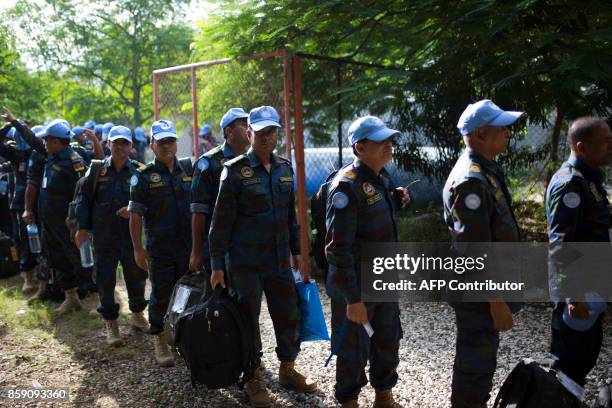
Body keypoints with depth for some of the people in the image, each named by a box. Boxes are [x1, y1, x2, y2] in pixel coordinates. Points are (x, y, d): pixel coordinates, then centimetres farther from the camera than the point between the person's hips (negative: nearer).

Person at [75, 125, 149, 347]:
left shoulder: (138, 170, -1)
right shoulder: (98, 169, 2)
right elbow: (84, 199, 6)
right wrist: (82, 227, 2)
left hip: (132, 234, 0)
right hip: (104, 235, 0)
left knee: (136, 275, 10)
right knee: (106, 279, 5)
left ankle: (137, 314, 33)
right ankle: (111, 324, 19)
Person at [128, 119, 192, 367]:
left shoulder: (188, 170, 6)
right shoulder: (144, 176, -5)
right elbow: (135, 214, -6)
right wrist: (138, 249, -9)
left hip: (188, 245, 4)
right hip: (159, 248, -3)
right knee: (161, 296, 5)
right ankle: (159, 340, 22)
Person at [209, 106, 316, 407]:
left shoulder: (285, 168, 7)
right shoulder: (235, 170, -10)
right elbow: (221, 221, -9)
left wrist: (296, 251, 15)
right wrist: (217, 265, -10)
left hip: (279, 260, 5)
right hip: (245, 263, -5)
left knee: (288, 314, 11)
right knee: (248, 318, 6)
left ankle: (287, 370, 31)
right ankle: (254, 379, 23)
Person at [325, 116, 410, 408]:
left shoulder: (382, 177, 5)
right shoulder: (347, 186, -21)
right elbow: (338, 249, -24)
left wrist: (398, 200, 4)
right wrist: (353, 299, -24)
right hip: (356, 286, -8)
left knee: (388, 342, 20)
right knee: (354, 349, 8)